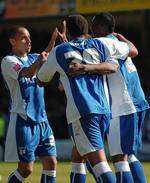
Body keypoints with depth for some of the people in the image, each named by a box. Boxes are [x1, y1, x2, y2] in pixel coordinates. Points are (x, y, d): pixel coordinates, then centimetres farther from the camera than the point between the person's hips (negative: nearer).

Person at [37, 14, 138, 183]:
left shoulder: (57, 52, 10)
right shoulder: (100, 44, 14)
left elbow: (41, 79, 25)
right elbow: (133, 50, 26)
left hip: (81, 112, -5)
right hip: (104, 109, 5)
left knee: (98, 160, -15)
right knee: (78, 157, 22)